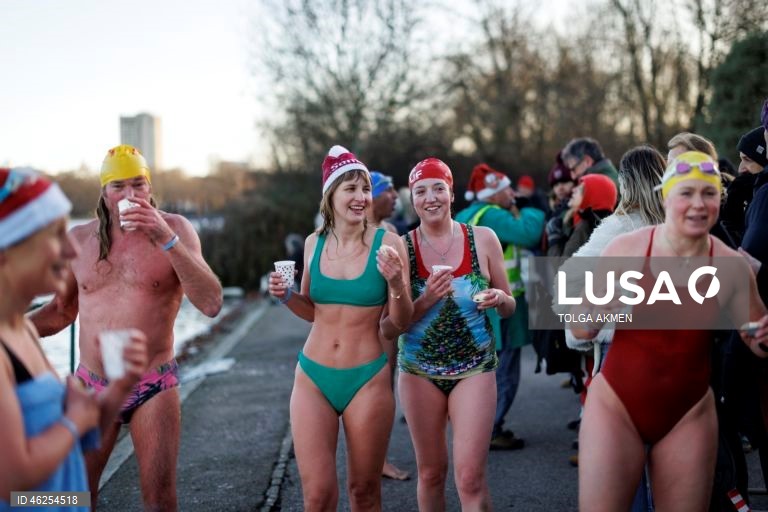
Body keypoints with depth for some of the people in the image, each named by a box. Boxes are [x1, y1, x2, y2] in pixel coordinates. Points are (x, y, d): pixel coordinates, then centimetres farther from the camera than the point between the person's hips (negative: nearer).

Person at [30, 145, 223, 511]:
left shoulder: (174, 229, -6)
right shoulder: (79, 239, 2)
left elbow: (211, 304, -18)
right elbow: (62, 310, 15)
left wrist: (167, 240, -25)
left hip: (154, 387, -2)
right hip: (91, 385, 3)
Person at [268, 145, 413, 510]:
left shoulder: (387, 243, -7)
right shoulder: (314, 243, 4)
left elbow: (401, 323, -4)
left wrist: (395, 282, -21)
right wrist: (286, 296, -2)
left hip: (368, 379, -2)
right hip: (313, 376, 2)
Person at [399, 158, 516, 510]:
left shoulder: (483, 239, -2)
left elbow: (509, 308, 7)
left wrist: (499, 299, -15)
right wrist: (427, 300, -20)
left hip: (475, 366, -1)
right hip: (419, 369, 1)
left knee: (470, 478, -8)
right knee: (430, 472, 12)